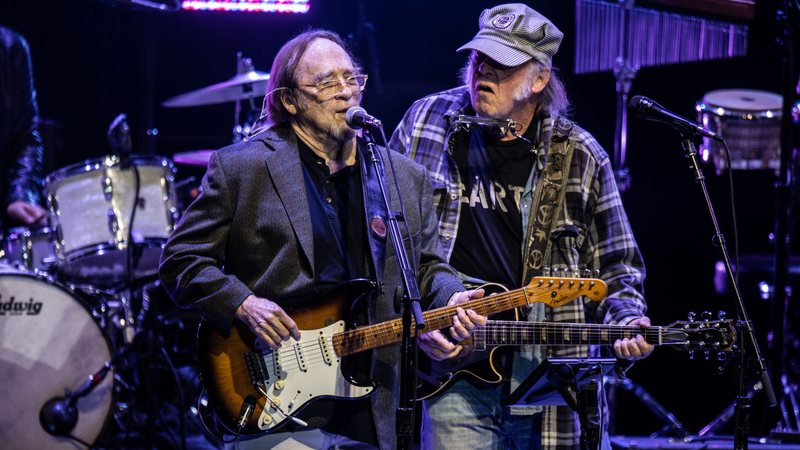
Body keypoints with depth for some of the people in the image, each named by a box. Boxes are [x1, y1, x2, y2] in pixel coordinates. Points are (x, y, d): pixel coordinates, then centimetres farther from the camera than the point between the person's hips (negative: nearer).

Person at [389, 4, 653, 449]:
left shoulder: (579, 156, 4)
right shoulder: (427, 123, 4)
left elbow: (614, 264, 11)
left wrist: (627, 322, -8)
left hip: (548, 367, 1)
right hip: (453, 362, 0)